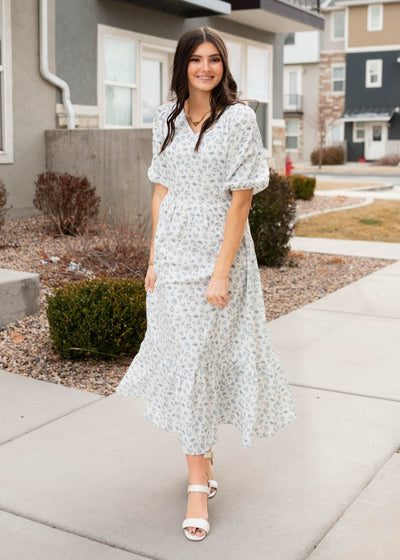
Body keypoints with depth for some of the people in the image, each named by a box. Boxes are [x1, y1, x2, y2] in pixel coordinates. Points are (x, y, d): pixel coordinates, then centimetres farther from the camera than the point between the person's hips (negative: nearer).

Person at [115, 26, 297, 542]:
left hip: (218, 251, -4)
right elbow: (161, 191, 9)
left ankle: (197, 484, 12)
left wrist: (221, 271, -16)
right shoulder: (167, 118, 8)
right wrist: (154, 258, 3)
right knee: (180, 354, 9)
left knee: (201, 360, -2)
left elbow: (240, 200, -11)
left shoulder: (238, 118, -8)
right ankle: (202, 456, 29)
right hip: (172, 252, 5)